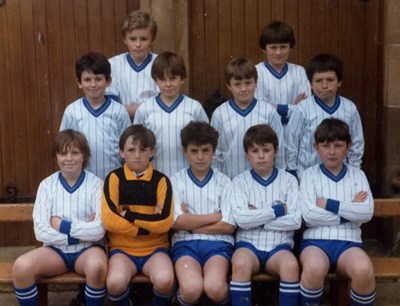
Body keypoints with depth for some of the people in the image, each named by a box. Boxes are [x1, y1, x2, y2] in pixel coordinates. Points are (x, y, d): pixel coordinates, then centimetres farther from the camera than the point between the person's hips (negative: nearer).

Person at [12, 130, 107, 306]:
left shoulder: (96, 184, -5)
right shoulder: (47, 185, 0)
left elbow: (99, 230, -15)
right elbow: (41, 231, -8)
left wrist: (62, 225, -12)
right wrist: (78, 234, -14)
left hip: (88, 249, -2)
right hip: (56, 249, 2)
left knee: (97, 266, -35)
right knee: (21, 266, -26)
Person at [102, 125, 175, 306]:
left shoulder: (161, 180, 2)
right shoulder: (114, 178, 0)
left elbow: (165, 222, -10)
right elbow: (109, 220, -11)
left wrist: (128, 215, -12)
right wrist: (148, 225, -10)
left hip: (154, 248, 1)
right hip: (122, 248, 0)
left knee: (165, 280, -29)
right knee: (115, 283, -30)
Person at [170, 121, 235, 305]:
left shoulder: (223, 181, 10)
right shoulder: (177, 180, 9)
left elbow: (228, 226, 0)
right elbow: (177, 222, -4)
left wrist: (190, 223, -2)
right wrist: (217, 215, -1)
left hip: (217, 243, 1)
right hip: (185, 243, 0)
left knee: (215, 288, -30)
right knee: (192, 289, -32)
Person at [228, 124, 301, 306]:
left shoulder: (288, 180, 7)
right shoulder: (240, 181, 5)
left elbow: (295, 221, -6)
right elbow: (241, 219, -11)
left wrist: (255, 217, -7)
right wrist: (278, 210, -7)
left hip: (279, 245, 1)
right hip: (248, 243, 0)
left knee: (290, 265, -32)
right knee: (240, 264, -33)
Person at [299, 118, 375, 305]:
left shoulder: (357, 175, 14)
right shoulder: (310, 174, 8)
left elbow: (367, 213, -2)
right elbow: (309, 215, -6)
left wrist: (329, 204, -7)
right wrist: (349, 210, -3)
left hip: (348, 242, 2)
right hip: (316, 240, -1)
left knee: (364, 270, -33)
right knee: (314, 268, -37)